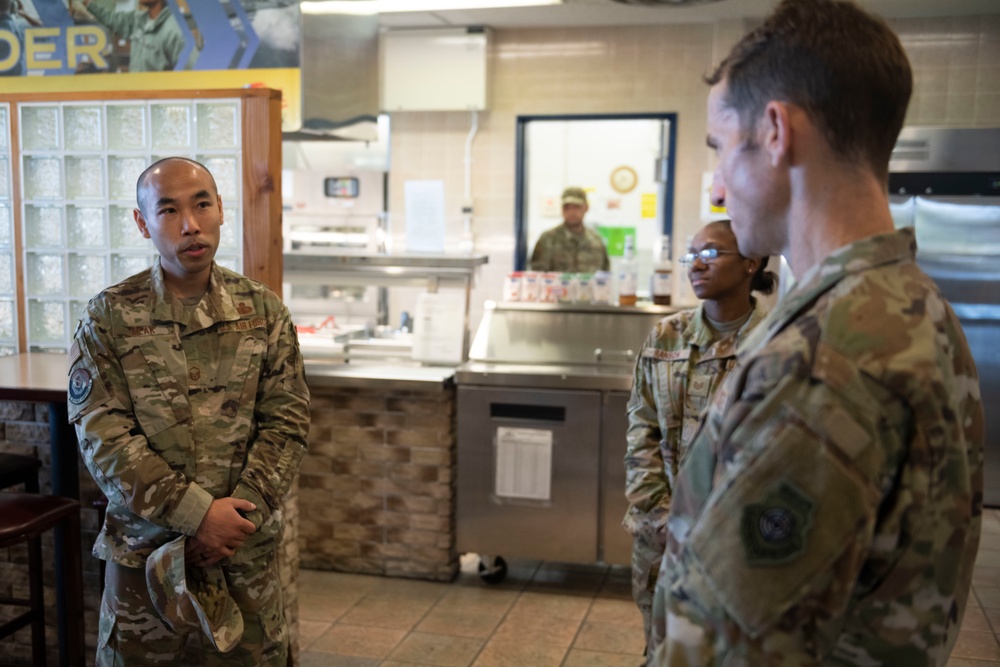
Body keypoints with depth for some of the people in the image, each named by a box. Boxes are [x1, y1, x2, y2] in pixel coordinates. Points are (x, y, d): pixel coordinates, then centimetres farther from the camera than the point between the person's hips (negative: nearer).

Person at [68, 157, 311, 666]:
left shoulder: (263, 311, 0)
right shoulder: (109, 317, -5)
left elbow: (286, 423, -2)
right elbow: (103, 437, -11)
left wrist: (240, 516, -13)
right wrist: (197, 513, -18)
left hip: (246, 547, 1)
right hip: (143, 548, -1)